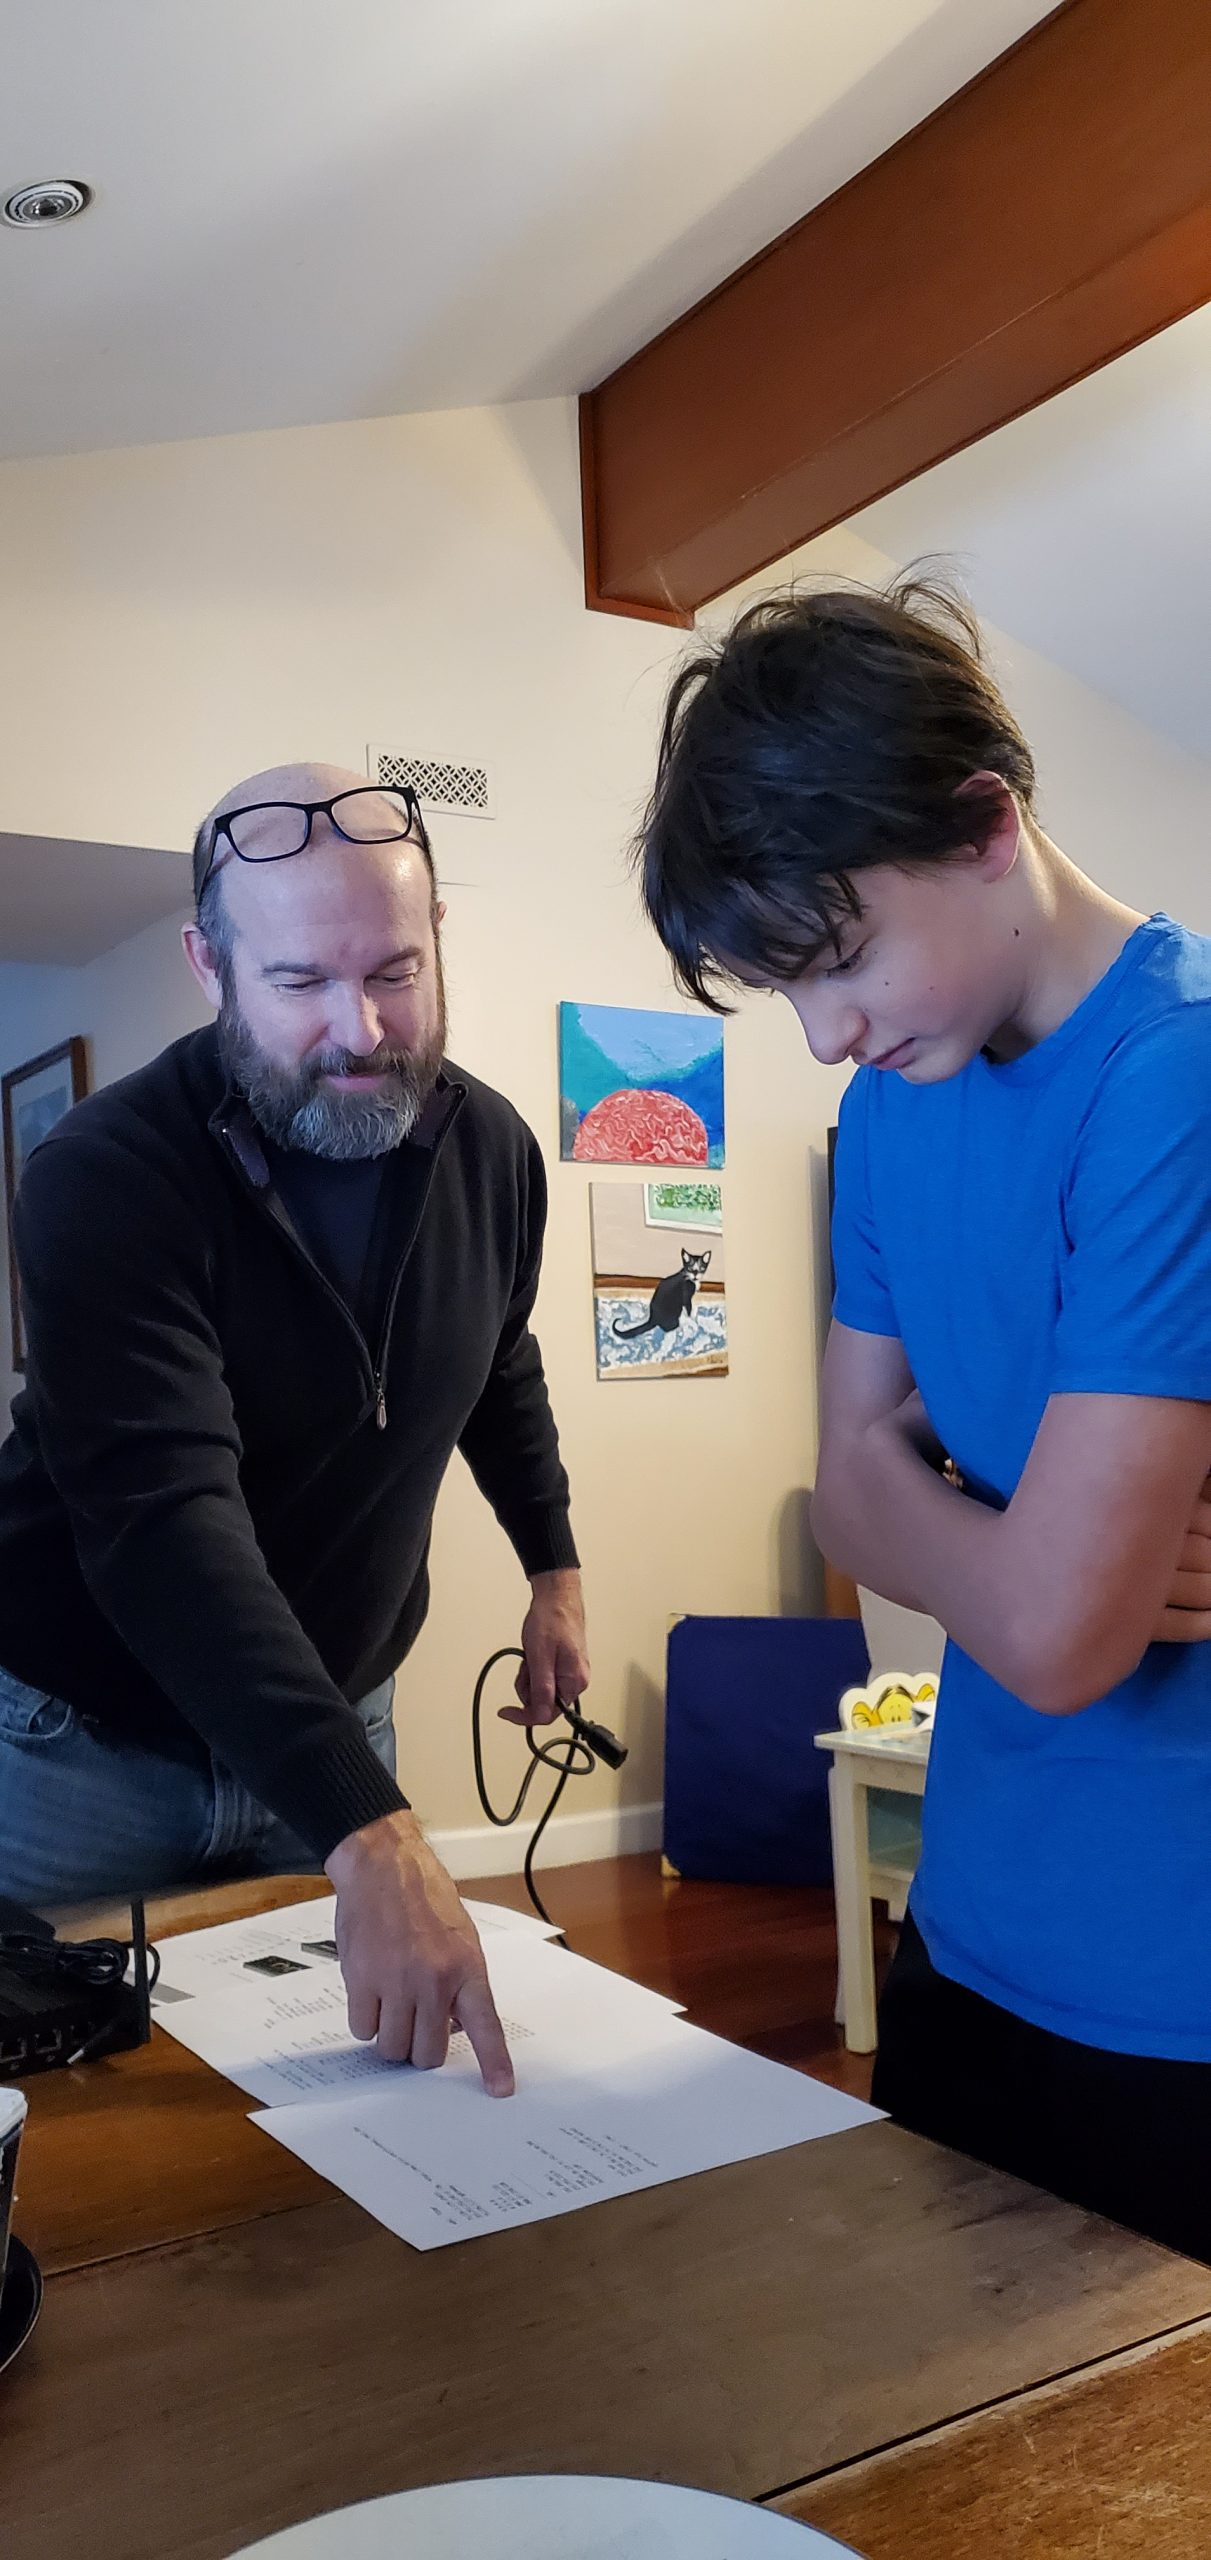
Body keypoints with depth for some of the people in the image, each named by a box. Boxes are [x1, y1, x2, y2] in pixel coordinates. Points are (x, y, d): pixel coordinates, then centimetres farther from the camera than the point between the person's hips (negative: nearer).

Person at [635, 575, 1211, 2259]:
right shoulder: (897, 1095, 2)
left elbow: (1051, 1636, -26)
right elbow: (852, 1509, 4)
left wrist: (905, 1479, -7)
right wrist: (1072, 1551, -14)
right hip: (969, 1947, 7)